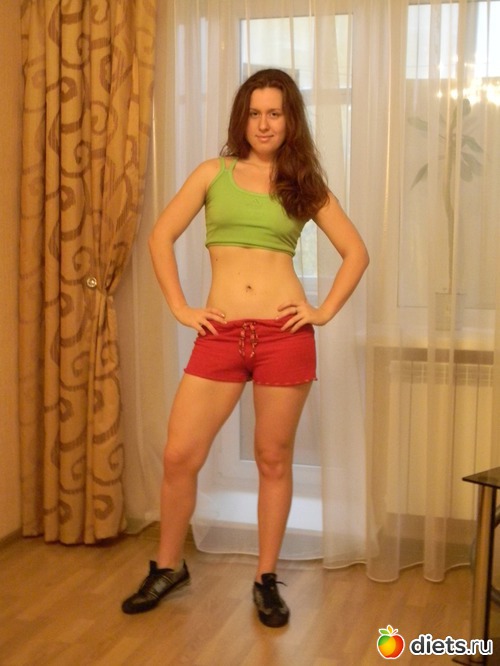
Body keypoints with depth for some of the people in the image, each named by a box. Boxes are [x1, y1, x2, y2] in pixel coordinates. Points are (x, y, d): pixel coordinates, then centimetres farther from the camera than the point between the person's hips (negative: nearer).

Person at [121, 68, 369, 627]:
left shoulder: (305, 185, 9)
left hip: (285, 334, 0)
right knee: (179, 456, 0)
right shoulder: (215, 172, 8)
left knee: (274, 460, 8)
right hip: (221, 335, 1)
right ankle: (168, 566, 24)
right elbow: (161, 237, 8)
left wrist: (326, 310, 1)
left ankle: (267, 579, 25)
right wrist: (180, 308, 0)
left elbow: (356, 251, 12)